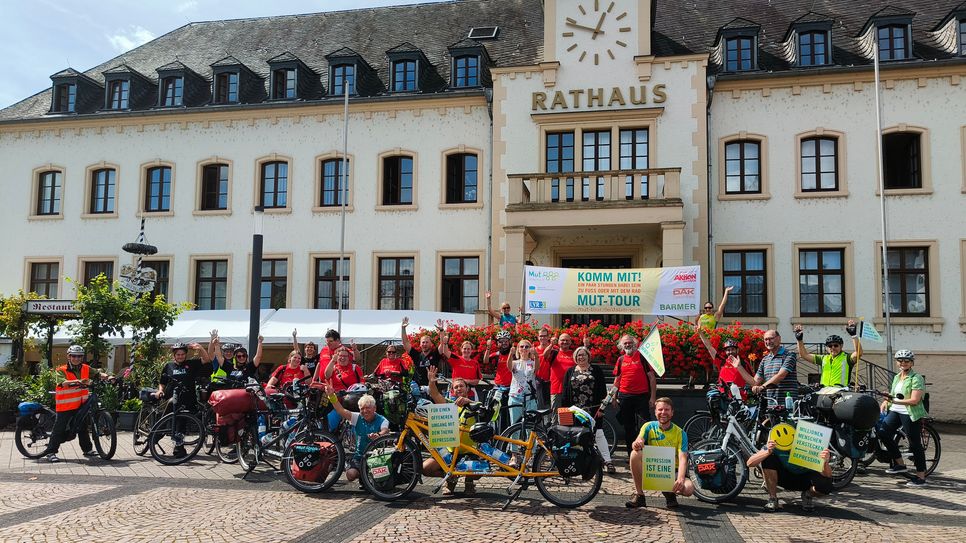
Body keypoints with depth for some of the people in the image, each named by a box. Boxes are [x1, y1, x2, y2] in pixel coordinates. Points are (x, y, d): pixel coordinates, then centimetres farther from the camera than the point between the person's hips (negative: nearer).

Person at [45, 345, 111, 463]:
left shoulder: (85, 368, 6)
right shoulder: (61, 370, -9)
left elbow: (97, 374, 2)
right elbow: (63, 382, -25)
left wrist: (106, 376, -20)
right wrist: (77, 381, -41)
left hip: (81, 404, 5)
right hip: (66, 404, -5)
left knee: (83, 427, 17)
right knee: (59, 429, -3)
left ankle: (87, 449, 28)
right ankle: (51, 452, 4)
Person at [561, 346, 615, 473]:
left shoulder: (596, 370, 4)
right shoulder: (570, 372, 11)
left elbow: (602, 391, 0)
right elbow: (565, 392, 10)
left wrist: (601, 408, -8)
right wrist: (564, 410, 3)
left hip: (593, 409, -3)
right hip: (575, 410, 3)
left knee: (598, 433, -8)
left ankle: (607, 461, -5)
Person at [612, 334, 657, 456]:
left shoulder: (642, 356, -2)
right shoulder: (620, 359, 10)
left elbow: (652, 377, -4)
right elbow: (617, 379, 16)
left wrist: (653, 397, -9)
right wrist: (614, 396, 10)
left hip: (642, 396, -4)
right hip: (625, 397, 4)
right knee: (628, 427, 10)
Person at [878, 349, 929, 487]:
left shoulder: (916, 378, -9)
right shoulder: (897, 377, 15)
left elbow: (914, 400, -18)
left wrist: (895, 400, -21)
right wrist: (885, 402, 2)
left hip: (910, 414, -7)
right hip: (895, 411, 7)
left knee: (915, 444, 0)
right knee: (882, 432, -11)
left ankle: (921, 477, 11)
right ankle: (900, 464, 4)